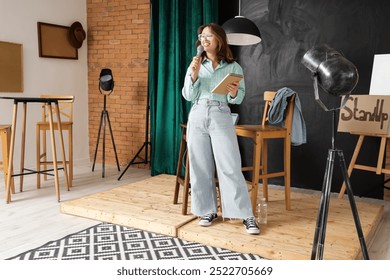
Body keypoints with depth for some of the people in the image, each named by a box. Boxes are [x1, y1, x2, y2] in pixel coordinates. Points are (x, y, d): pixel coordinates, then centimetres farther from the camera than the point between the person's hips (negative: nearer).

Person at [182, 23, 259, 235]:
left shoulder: (233, 67, 5)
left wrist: (234, 93, -20)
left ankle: (246, 215, -2)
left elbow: (239, 99, 2)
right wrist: (193, 76, -10)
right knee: (200, 167, 4)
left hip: (221, 117, -2)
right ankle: (207, 210, 17)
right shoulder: (196, 65, 10)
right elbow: (188, 96, 4)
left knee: (230, 167, -8)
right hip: (197, 116, 3)